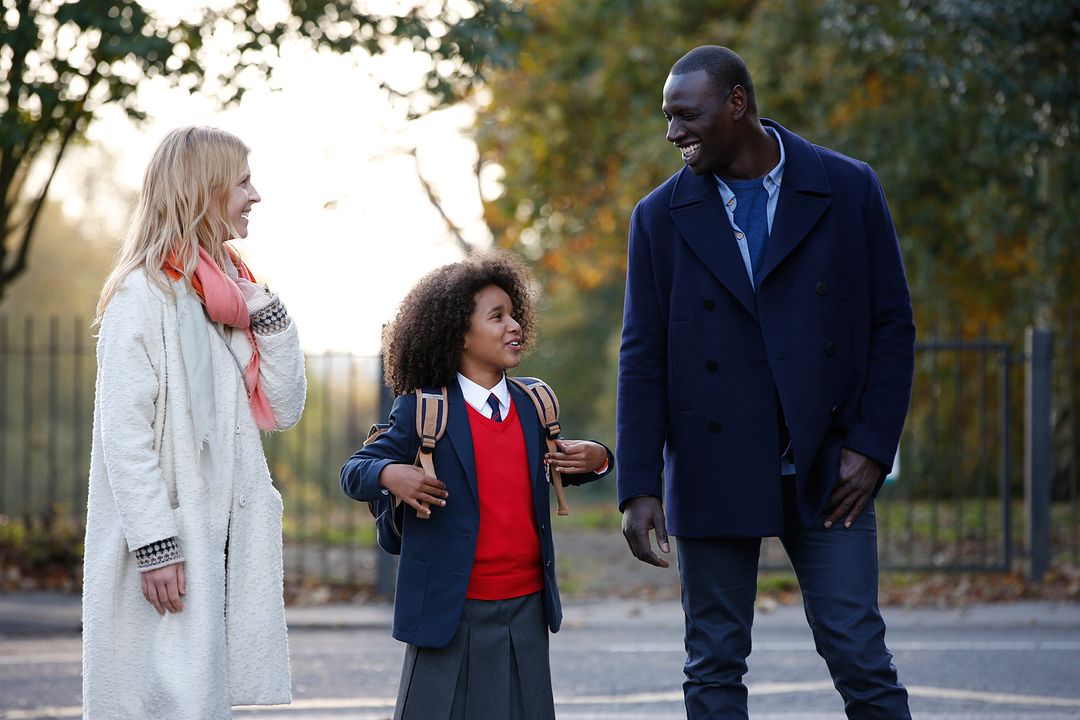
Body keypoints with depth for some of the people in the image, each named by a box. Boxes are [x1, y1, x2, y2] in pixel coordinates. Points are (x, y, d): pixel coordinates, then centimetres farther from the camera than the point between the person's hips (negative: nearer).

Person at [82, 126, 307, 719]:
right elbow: (125, 433, -15)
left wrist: (268, 316, 0)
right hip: (169, 553, -8)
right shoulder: (145, 293, -10)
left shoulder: (231, 288, 15)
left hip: (227, 540, 8)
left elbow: (283, 412, 13)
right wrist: (154, 547, -20)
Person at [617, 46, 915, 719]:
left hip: (827, 472, -1)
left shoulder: (849, 190, 1)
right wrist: (639, 487, -6)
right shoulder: (661, 217, 3)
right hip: (713, 478, 1)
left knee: (860, 657, -3)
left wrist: (872, 448, -6)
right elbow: (642, 359, 2)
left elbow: (893, 325, 3)